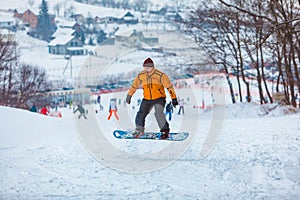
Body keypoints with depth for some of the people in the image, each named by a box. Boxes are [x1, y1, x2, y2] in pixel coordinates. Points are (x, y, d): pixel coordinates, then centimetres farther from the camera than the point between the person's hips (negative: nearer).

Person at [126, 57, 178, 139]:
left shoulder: (160, 75, -14)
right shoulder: (141, 76, -2)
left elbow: (169, 86, -8)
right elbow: (134, 85, 14)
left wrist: (174, 98, -7)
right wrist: (129, 95, 20)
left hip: (159, 99, -4)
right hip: (147, 100, 4)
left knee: (159, 114, -23)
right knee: (141, 114, -2)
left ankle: (165, 131, -11)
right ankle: (139, 130, 21)